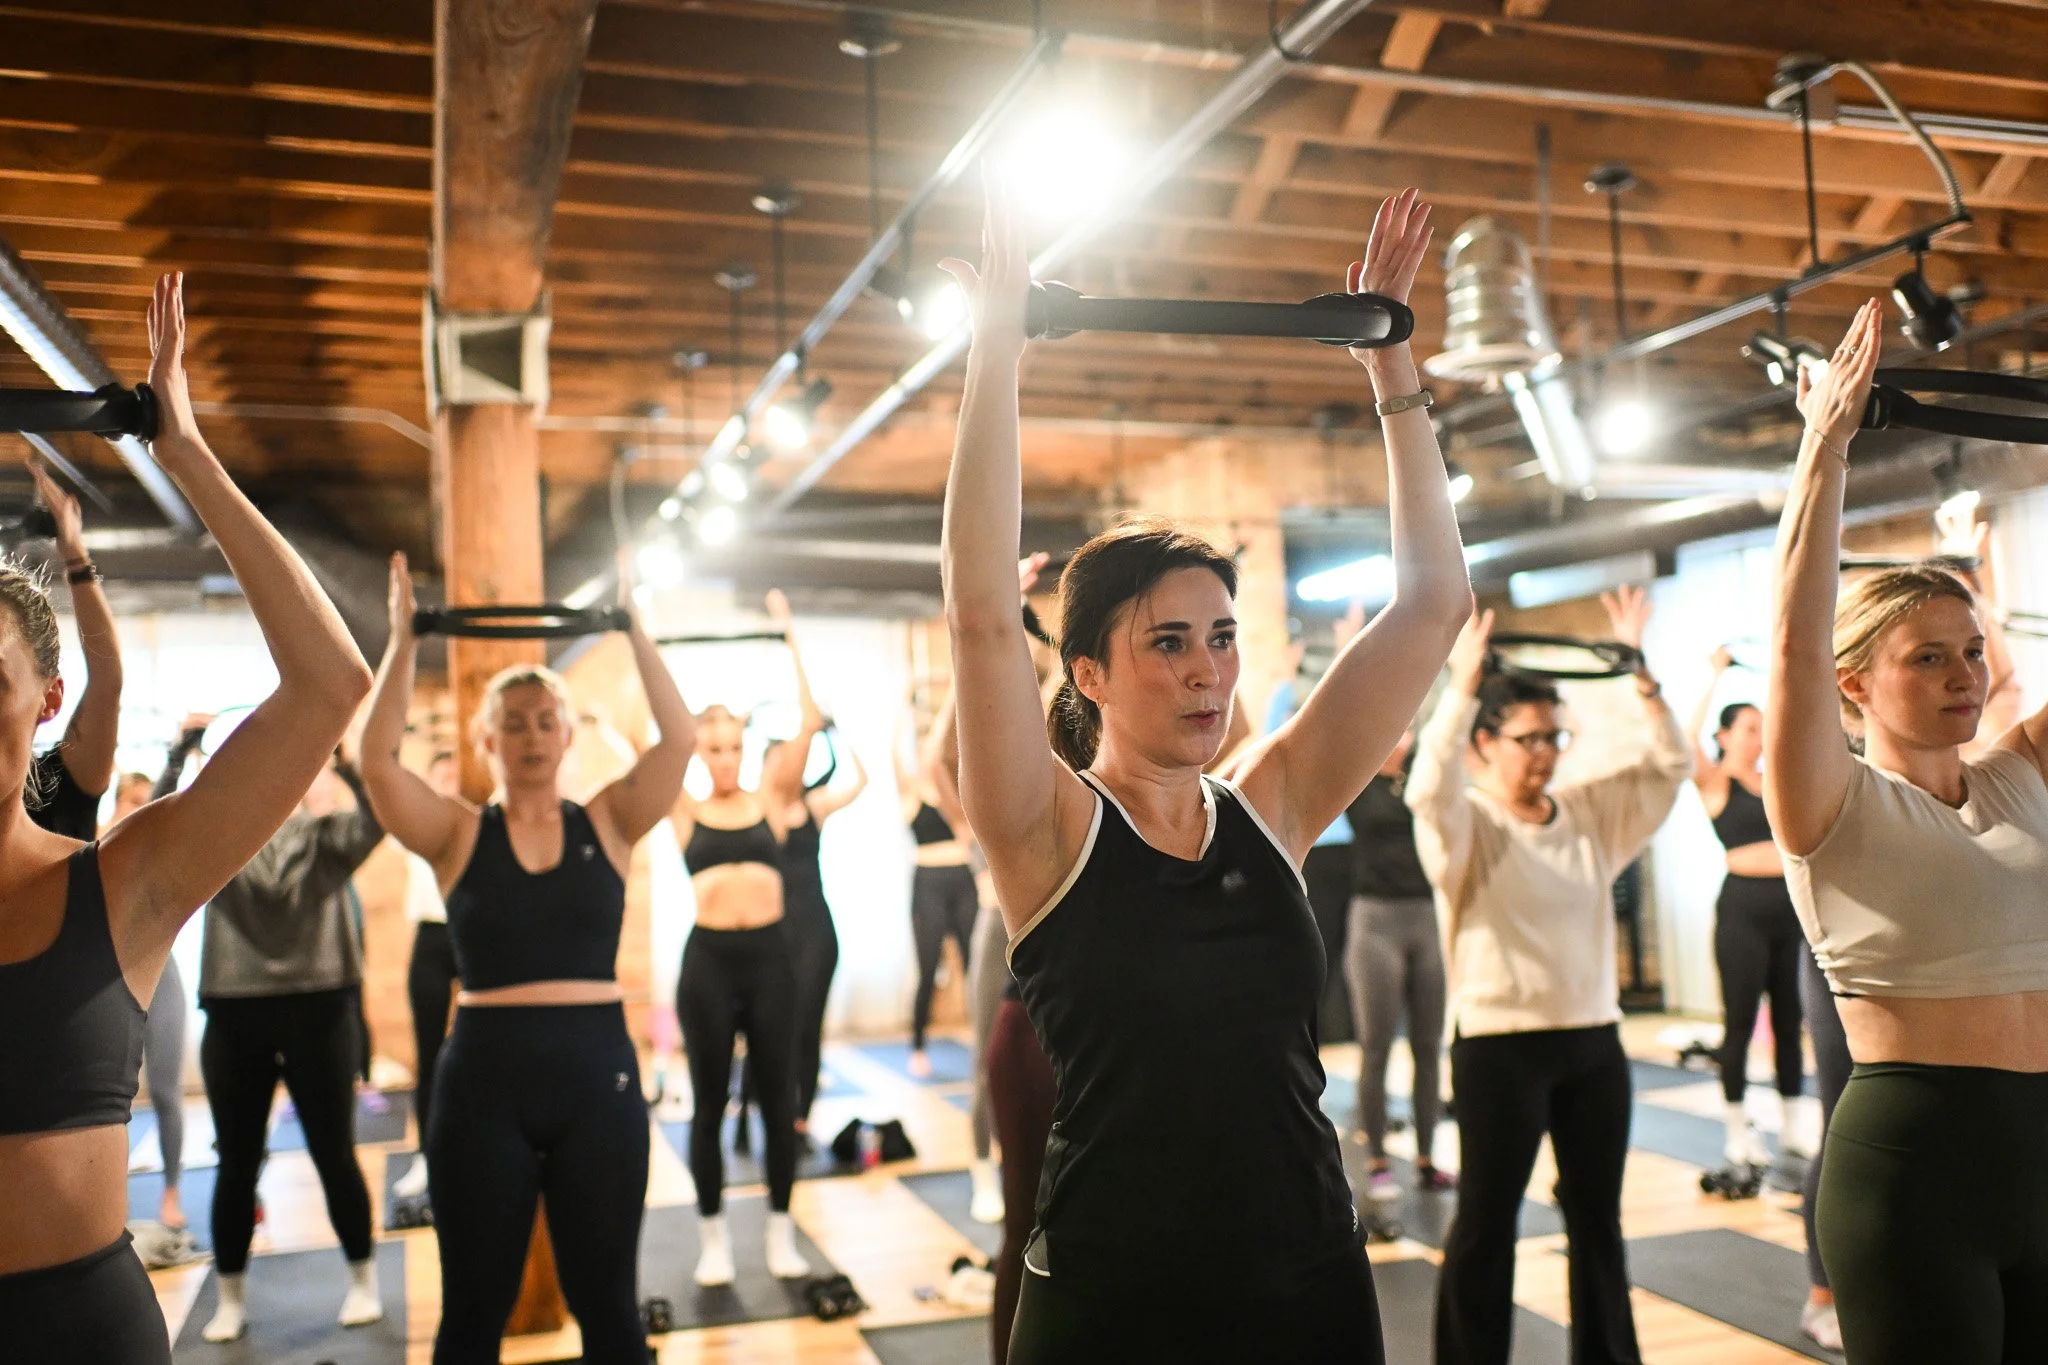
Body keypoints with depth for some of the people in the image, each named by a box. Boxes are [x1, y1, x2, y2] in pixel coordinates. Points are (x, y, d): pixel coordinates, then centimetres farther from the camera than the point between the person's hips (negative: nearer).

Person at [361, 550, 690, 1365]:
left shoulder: (608, 824, 4)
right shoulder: (457, 834, 2)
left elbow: (678, 739, -9)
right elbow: (377, 759, -13)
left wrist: (634, 630, -7)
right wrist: (403, 642, -10)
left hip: (598, 1071, 0)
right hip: (485, 1079, 0)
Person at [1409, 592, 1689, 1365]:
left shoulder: (1591, 813, 8)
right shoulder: (1465, 826, -8)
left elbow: (1671, 766, 3)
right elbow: (1428, 789, -29)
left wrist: (1639, 672, -7)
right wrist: (1462, 686, -31)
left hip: (1594, 1039, 5)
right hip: (1499, 1045, -5)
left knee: (1597, 1215, 16)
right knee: (1486, 1223, 3)